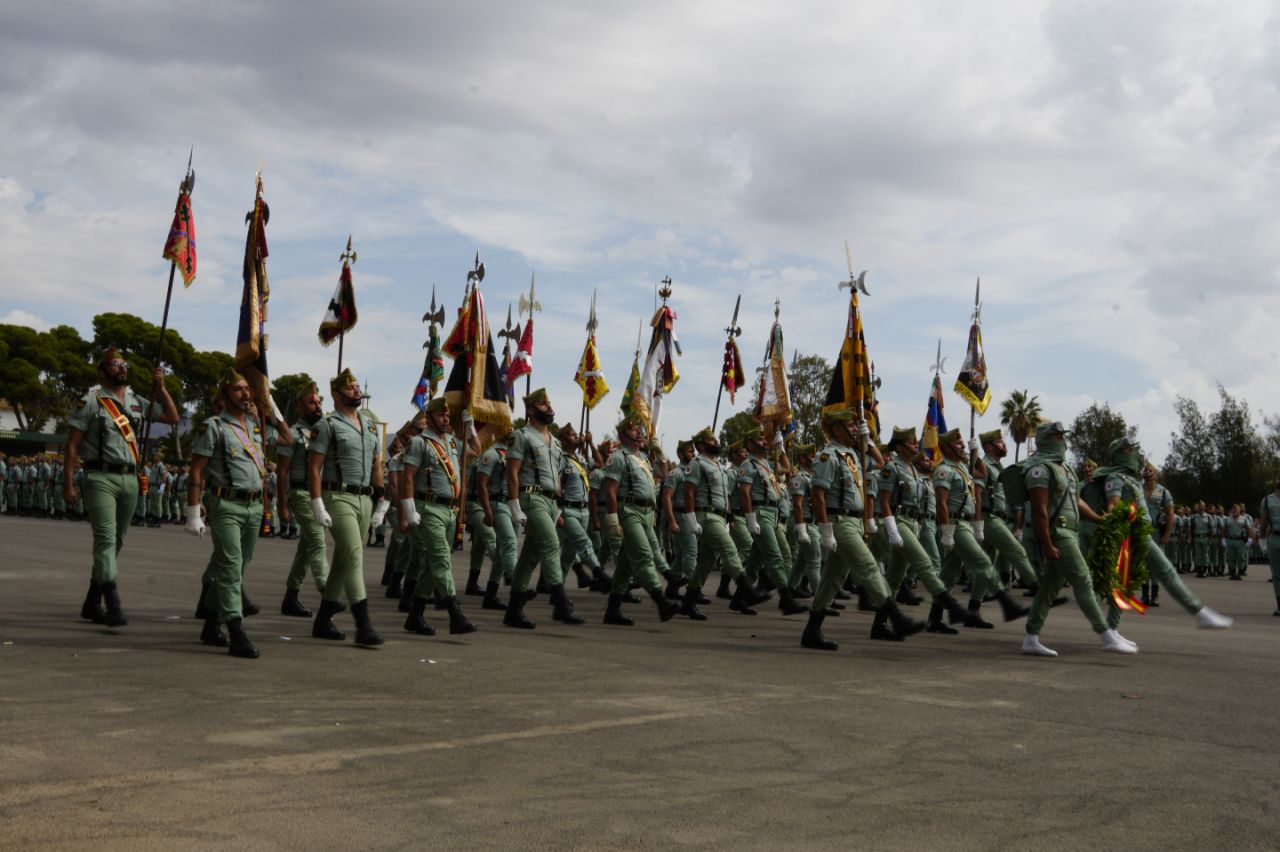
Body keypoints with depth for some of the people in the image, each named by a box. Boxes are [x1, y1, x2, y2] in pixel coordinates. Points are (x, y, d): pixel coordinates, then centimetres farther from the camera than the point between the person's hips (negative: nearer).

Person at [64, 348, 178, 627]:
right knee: (106, 538, -15)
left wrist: (160, 387, 6)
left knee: (116, 541, 10)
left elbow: (172, 417, 17)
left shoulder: (137, 402, 14)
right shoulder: (91, 402, -2)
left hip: (130, 479, 6)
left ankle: (92, 603, 21)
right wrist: (68, 483, -9)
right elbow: (72, 444, -3)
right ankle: (114, 606, -20)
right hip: (101, 478, -6)